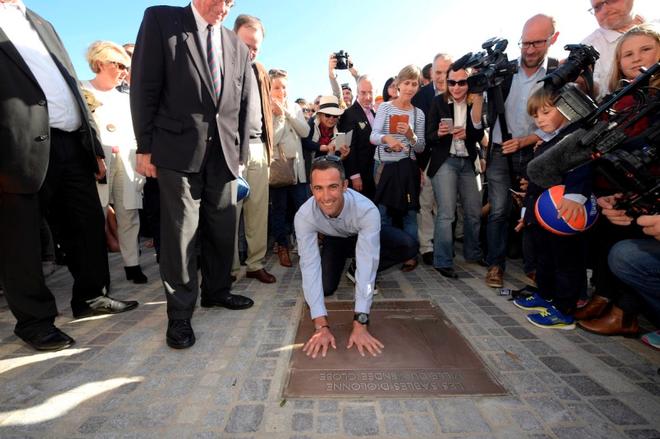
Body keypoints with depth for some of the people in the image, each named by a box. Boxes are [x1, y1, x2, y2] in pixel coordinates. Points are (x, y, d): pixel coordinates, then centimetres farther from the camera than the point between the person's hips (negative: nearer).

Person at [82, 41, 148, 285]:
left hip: (126, 163, 4)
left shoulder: (125, 99, 23)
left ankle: (132, 264, 7)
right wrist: (102, 149, -12)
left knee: (129, 215, 2)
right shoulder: (81, 92, 7)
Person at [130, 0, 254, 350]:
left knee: (223, 230, 9)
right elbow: (144, 87, -1)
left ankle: (217, 291, 29)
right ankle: (180, 314, 11)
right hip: (179, 150, -4)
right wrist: (145, 147, -6)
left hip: (223, 154, 4)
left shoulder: (238, 47, 16)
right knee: (181, 232, -2)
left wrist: (240, 154, 9)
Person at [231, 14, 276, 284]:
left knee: (259, 210, 6)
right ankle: (229, 269, 10)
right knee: (230, 211, -2)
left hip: (259, 148, 6)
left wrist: (269, 145, 16)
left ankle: (256, 264, 17)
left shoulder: (261, 72, 21)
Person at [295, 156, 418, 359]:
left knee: (408, 247, -26)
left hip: (364, 235, -1)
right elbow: (309, 266, -37)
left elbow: (367, 263, -44)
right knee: (326, 288, -19)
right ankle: (343, 262, 15)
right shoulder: (304, 216, -35)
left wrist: (360, 324, -47)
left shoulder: (367, 210, -41)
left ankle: (361, 276, -1)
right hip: (334, 240, 1)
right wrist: (321, 325, -43)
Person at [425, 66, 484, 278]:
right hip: (445, 162, -4)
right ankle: (442, 262, -2)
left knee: (474, 211, 10)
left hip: (467, 163, 4)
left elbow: (478, 136, 1)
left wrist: (465, 134, -19)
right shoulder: (438, 102, -3)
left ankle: (472, 253, 31)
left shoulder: (475, 102, 4)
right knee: (446, 214, -11)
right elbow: (429, 139, -4)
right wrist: (439, 133, -25)